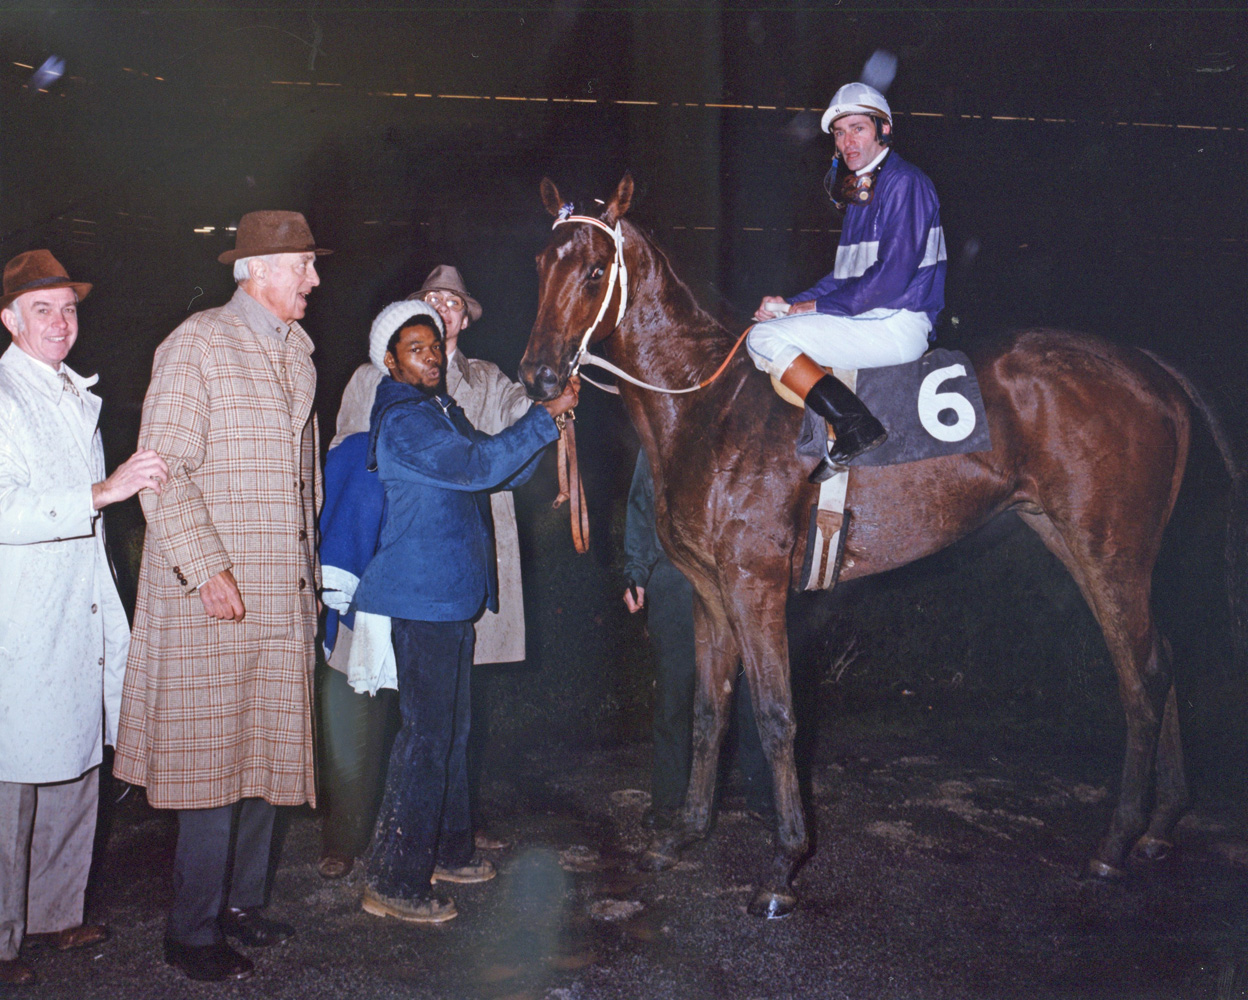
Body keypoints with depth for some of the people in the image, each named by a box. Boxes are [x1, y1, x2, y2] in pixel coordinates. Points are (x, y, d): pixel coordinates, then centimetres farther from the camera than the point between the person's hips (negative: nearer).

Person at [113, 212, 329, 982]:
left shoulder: (298, 351, 14)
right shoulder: (197, 345, -8)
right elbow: (163, 470, -13)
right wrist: (208, 569, -19)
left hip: (285, 595, 7)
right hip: (217, 597, -7)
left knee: (270, 752, 12)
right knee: (214, 759, -1)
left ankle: (243, 901, 27)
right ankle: (193, 933, 13)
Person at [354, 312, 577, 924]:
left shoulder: (442, 412, 17)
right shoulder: (404, 421, -13)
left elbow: (505, 474, 17)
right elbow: (478, 466, -24)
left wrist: (549, 418, 3)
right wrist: (546, 418, -19)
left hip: (451, 596, 10)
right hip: (424, 597, -10)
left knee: (450, 728, 17)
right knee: (426, 734, -7)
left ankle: (444, 850, 30)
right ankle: (393, 882, 2)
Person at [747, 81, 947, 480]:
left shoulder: (905, 182, -10)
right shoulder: (859, 191, 19)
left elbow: (891, 278, -18)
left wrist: (811, 306, -12)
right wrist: (791, 304, 3)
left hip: (898, 326, -10)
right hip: (868, 321, 10)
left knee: (765, 338, -18)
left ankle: (856, 424, -25)